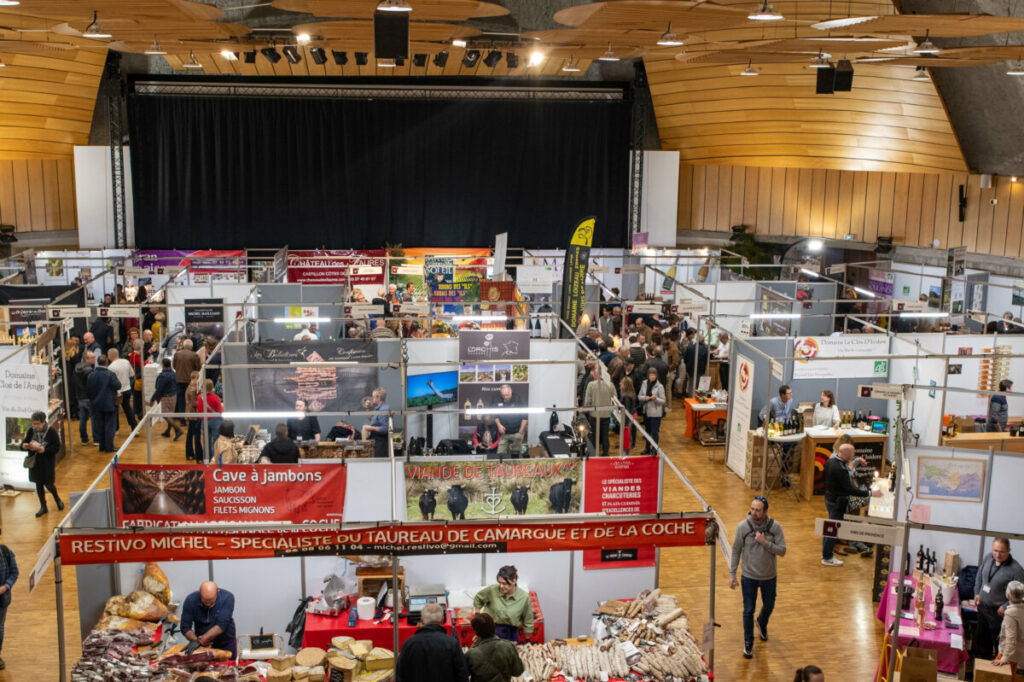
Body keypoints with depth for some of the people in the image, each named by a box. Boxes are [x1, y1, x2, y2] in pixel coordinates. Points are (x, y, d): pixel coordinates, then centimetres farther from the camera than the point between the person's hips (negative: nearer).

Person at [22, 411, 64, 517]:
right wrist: (24, 446, -18)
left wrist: (45, 449, -25)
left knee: (48, 484, 1)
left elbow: (57, 448, -10)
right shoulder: (30, 431, -2)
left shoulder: (51, 432, -12)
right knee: (38, 484, 11)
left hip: (47, 462, -4)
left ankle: (57, 499, 33)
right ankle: (43, 507, 25)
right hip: (35, 462, 4)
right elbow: (24, 443, 5)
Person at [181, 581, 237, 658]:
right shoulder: (191, 600, -17)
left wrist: (200, 641, -37)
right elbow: (185, 627, -13)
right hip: (203, 646, 1)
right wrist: (195, 640, -30)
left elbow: (221, 626, -29)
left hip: (225, 644, -1)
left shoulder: (227, 598, -22)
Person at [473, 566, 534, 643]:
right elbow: (478, 599, 8)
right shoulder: (492, 590, -14)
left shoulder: (524, 597, -13)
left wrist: (527, 641, 6)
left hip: (511, 633, 0)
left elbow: (528, 621, 0)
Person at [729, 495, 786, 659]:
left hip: (769, 577, 1)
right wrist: (732, 574, -7)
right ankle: (748, 643, 23)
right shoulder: (743, 526, -15)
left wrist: (765, 542, -28)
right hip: (749, 577, -1)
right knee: (748, 611, 5)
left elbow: (782, 551, -13)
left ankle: (762, 623, 55)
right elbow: (736, 551, -7)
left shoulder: (775, 527, -15)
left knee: (769, 606, 22)